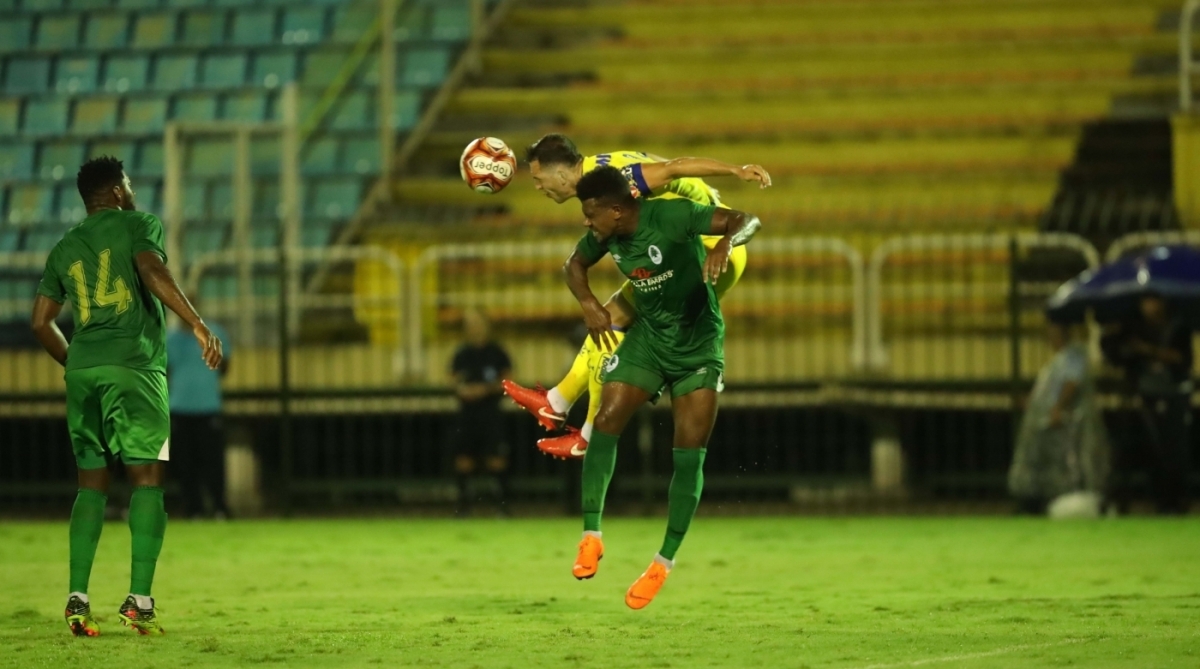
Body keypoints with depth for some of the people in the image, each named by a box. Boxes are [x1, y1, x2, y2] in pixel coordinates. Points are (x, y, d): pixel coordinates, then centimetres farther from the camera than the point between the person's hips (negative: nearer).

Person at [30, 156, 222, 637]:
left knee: (91, 484, 9)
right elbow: (152, 271, -16)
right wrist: (197, 324, -17)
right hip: (134, 367, -5)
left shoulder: (64, 248, 18)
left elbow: (41, 321, 16)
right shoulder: (137, 225, 3)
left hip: (83, 369, 5)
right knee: (147, 479, -3)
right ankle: (138, 600, -13)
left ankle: (77, 598, -2)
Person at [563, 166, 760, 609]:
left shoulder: (672, 216, -27)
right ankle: (591, 536, -5)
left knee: (689, 453, -6)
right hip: (647, 338, 4)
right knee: (606, 424, -12)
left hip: (698, 344, -4)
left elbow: (747, 221, -28)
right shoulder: (604, 236, -9)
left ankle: (664, 563, 3)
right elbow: (575, 265, 12)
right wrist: (589, 306, -8)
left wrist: (725, 243, -50)